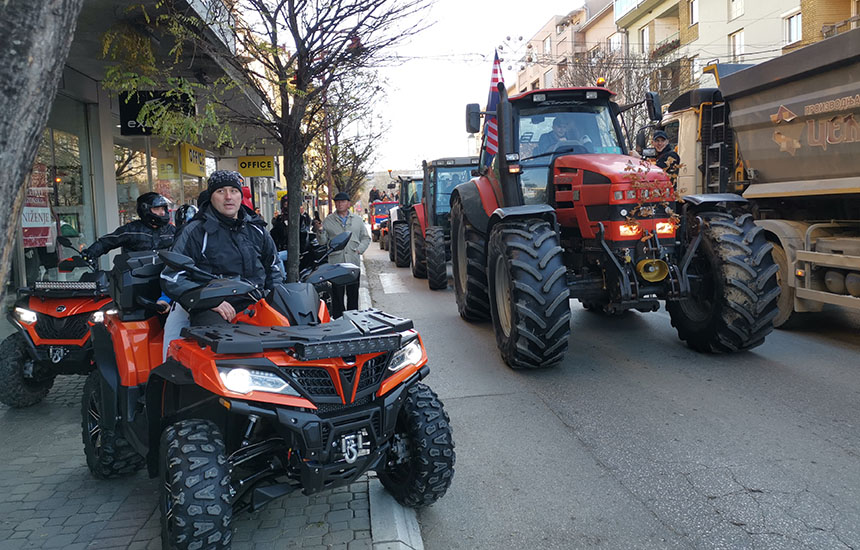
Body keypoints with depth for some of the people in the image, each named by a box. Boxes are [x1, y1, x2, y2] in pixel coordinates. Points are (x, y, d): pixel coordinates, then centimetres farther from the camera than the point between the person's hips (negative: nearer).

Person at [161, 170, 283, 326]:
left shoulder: (256, 229, 18)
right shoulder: (196, 231, 3)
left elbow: (273, 267, 31)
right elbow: (171, 278, -3)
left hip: (255, 304, 5)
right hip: (212, 311, -5)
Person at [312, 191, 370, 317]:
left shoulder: (357, 220, 12)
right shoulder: (328, 221, 7)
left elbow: (366, 238, 17)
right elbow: (323, 242, 5)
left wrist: (359, 249, 2)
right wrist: (320, 231, -14)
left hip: (353, 262, 2)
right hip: (336, 262, -2)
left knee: (353, 293, 9)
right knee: (337, 294, -2)